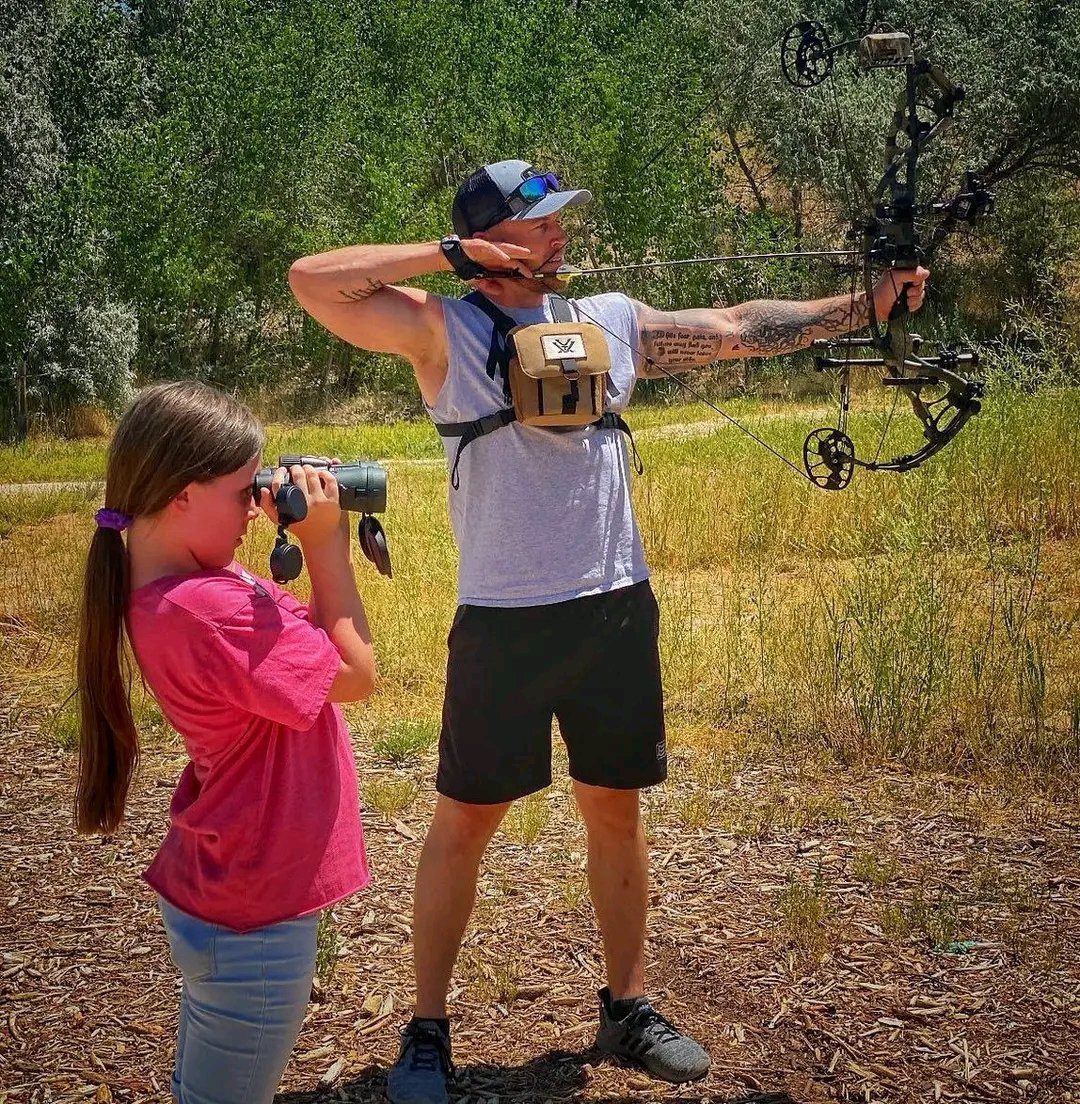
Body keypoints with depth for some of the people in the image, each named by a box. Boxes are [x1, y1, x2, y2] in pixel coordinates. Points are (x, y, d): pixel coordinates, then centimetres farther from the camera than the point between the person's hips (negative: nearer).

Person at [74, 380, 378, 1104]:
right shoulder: (204, 607, -29)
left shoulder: (176, 584, 1)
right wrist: (325, 544, -14)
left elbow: (301, 646, 6)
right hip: (253, 920, -9)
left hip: (216, 892, 10)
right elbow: (356, 674, -19)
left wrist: (320, 546, -5)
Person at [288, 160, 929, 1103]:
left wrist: (866, 305, 7)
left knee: (617, 812, 14)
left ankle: (628, 1007, 32)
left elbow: (740, 330, 11)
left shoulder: (612, 321, 9)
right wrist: (451, 254, -13)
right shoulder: (444, 330, -4)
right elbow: (314, 280, -13)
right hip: (502, 625, -4)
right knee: (463, 823, 6)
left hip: (616, 611, 4)